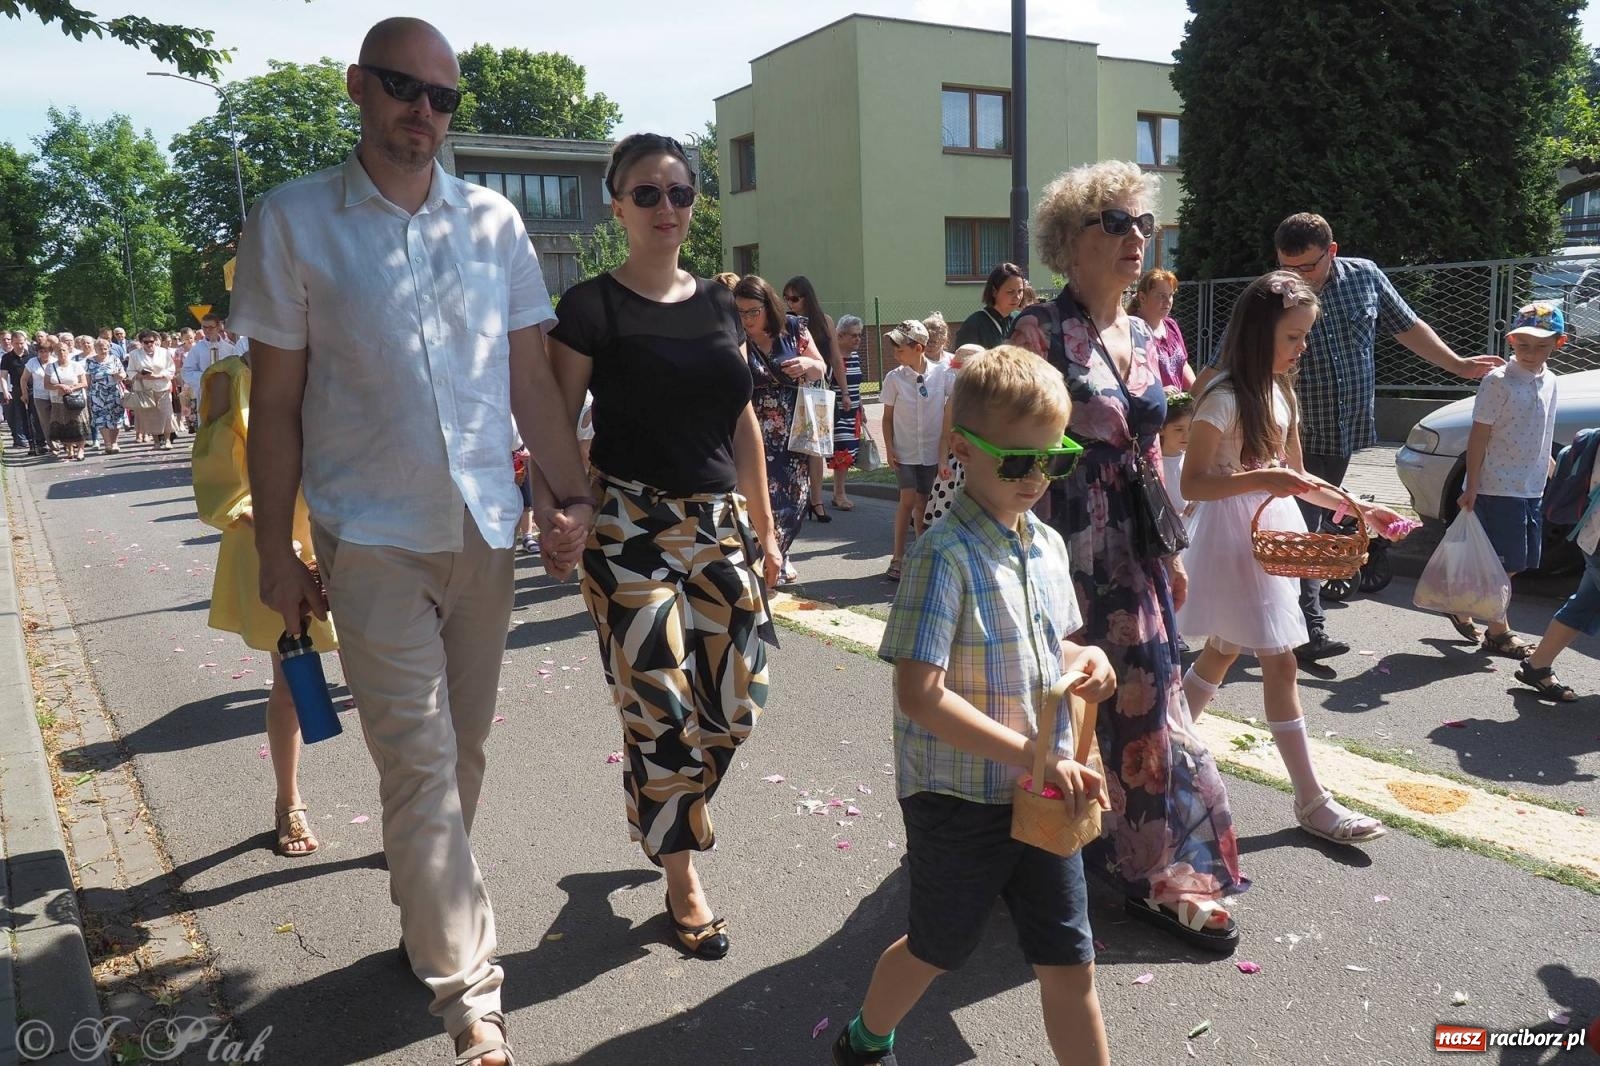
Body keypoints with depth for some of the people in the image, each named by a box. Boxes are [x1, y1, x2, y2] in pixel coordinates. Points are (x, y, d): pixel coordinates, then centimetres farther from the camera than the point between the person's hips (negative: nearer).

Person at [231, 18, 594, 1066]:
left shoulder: (494, 221, 6)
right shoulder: (294, 221, -2)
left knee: (464, 748, 15)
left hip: (484, 525, 4)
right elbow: (275, 402, -1)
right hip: (372, 534, -3)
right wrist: (276, 551, -2)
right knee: (419, 761, -4)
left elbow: (531, 376, 9)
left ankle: (429, 906, 38)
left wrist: (572, 493, 1)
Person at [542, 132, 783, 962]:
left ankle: (687, 792, 39)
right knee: (660, 710, -1)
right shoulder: (593, 307, -5)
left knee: (739, 691, 6)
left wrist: (764, 529, 14)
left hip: (719, 521, 5)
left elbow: (743, 423, 14)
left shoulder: (718, 304, 11)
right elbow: (556, 425, -7)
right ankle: (682, 881, 19)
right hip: (632, 527, -5)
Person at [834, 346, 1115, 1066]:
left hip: (1043, 794, 5)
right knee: (938, 949, 17)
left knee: (1070, 964, 10)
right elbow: (920, 696, -27)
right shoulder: (946, 558, -21)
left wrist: (1085, 662, -5)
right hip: (958, 798, -5)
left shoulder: (1048, 547, 3)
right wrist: (1033, 755, -28)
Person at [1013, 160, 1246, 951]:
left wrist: (1170, 549, 17)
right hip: (1068, 549, -7)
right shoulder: (1041, 332, -10)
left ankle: (1161, 876, 26)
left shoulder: (1144, 336, 12)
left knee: (1144, 704, 11)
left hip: (1132, 552, 7)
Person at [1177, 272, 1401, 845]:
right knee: (1280, 665, -4)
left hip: (1270, 533, 9)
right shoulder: (1223, 397, -17)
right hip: (1234, 537, -9)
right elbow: (1192, 483, -19)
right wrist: (1260, 479, -29)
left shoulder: (1279, 393, 10)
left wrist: (1359, 509, 7)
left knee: (1222, 653, 17)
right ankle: (1310, 801, 5)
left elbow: (1295, 476, 16)